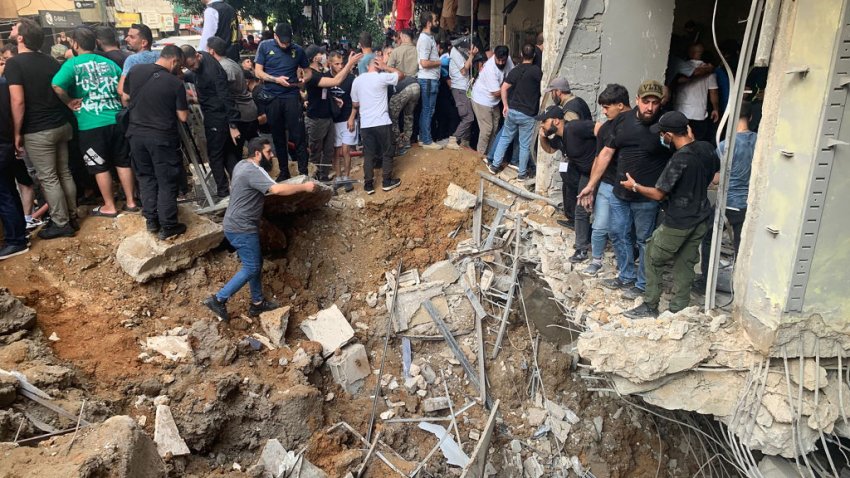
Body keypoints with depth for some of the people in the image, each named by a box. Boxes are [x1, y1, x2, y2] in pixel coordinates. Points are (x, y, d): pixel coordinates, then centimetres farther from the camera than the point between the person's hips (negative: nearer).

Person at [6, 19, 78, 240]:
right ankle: (71, 217, 22)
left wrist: (17, 133, -11)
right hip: (61, 125, 7)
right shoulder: (50, 60, 8)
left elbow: (18, 101, -19)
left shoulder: (14, 63, -13)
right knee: (64, 173, 14)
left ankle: (61, 224, 8)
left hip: (38, 131, -7)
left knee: (48, 179, 1)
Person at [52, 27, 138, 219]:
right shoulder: (110, 63, 9)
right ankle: (131, 202, 18)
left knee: (100, 167, 7)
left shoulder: (72, 64, -6)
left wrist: (69, 102, -7)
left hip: (91, 125, -4)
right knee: (123, 162, 12)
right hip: (117, 120, 4)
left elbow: (57, 86, -22)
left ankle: (109, 207, 16)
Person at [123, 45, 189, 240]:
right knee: (167, 182, 5)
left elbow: (125, 99, 10)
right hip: (162, 137, -5)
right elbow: (183, 117, -9)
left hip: (137, 134, 5)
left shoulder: (135, 71, -2)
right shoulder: (176, 83, -14)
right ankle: (168, 226, 10)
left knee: (146, 177, 17)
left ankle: (151, 221, 23)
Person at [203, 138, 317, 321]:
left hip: (239, 224, 10)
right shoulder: (253, 172, -23)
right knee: (251, 268, -3)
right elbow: (277, 189, -34)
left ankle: (258, 303, 27)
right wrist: (304, 187, -24)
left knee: (256, 264, 17)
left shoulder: (243, 165, 10)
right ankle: (218, 299, 2)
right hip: (241, 229, -10)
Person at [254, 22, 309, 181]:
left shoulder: (298, 50, 1)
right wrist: (276, 79, -12)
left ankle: (303, 172, -1)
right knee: (278, 137, 9)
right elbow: (258, 72, 1)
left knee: (298, 136, -6)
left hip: (292, 96, -1)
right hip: (272, 98, 1)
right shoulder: (265, 46, 1)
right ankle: (284, 171, 20)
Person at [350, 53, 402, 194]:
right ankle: (387, 182, 18)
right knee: (387, 153, 11)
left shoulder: (357, 80, 5)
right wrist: (385, 67, 4)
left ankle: (368, 184, 12)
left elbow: (355, 104, 12)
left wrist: (352, 118, 27)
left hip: (365, 124, 4)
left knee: (369, 155, 10)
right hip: (382, 123, -4)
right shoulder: (382, 77, -8)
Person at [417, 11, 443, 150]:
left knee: (426, 110, 14)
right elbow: (424, 63, -24)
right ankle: (427, 141, 3)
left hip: (430, 79, 10)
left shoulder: (429, 37, 14)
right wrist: (440, 62, -14)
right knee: (428, 110, -3)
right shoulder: (425, 39, -17)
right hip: (428, 80, -10)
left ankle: (423, 138, 21)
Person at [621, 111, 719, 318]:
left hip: (678, 223, -7)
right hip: (700, 219, 7)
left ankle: (650, 307, 18)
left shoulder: (679, 160, -25)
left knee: (653, 260, 10)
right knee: (685, 265, 15)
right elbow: (715, 172, 18)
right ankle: (678, 311, 23)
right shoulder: (706, 148, -3)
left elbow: (658, 194, -18)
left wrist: (635, 186, -2)